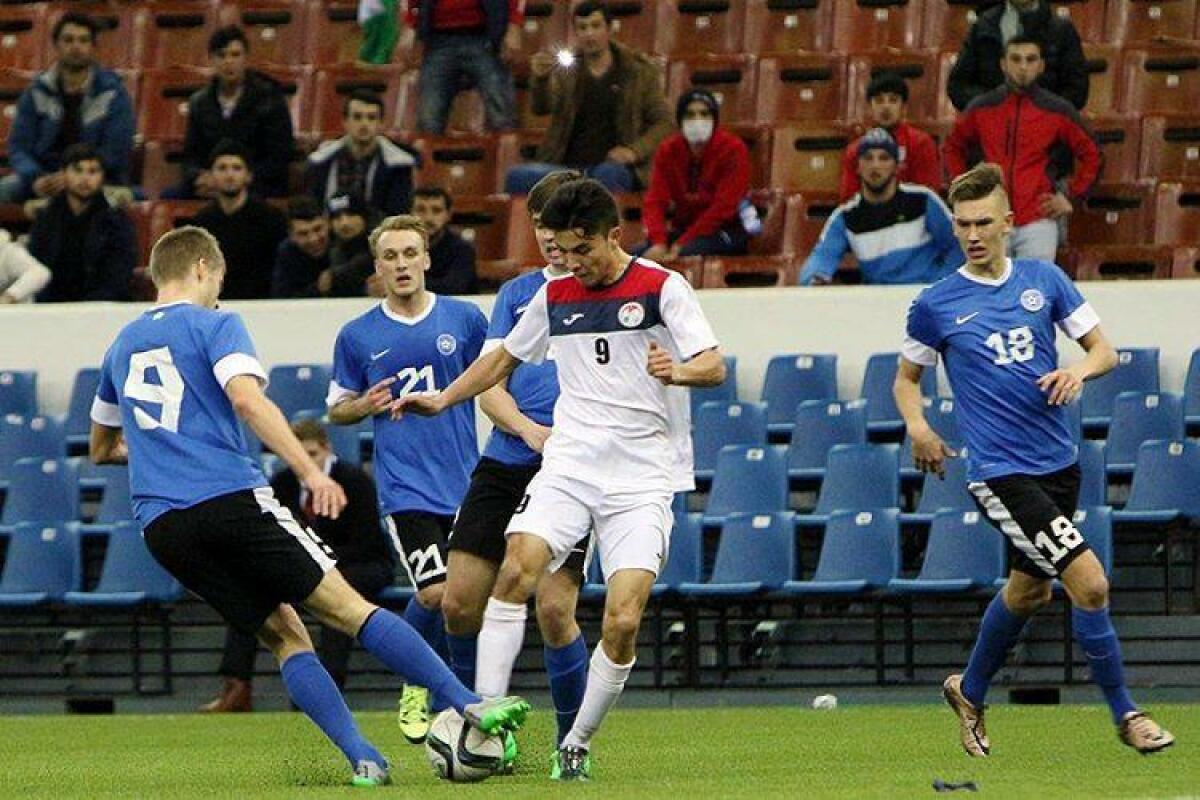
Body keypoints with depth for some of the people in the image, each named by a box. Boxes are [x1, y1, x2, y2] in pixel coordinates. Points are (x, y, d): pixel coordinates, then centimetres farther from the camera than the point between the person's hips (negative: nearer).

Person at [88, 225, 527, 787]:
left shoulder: (122, 345, 23)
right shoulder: (214, 325, 3)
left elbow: (100, 449, 35)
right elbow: (247, 399, -16)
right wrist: (309, 470, -21)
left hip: (161, 528, 6)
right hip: (231, 499, -6)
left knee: (282, 634, 9)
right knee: (346, 608, -7)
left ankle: (362, 759, -5)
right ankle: (469, 705, -13)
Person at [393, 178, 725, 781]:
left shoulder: (661, 288, -2)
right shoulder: (555, 296, 12)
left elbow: (714, 366, -9)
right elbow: (506, 357, 29)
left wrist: (679, 371, -30)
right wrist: (444, 398, 20)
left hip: (642, 480, -3)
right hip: (568, 468, 3)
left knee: (622, 622, -14)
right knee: (517, 567, -23)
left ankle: (578, 744, 4)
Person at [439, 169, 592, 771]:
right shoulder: (517, 294, 18)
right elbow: (489, 383, 10)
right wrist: (528, 428, -8)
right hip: (505, 466, 4)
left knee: (554, 609, -14)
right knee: (459, 603, -2)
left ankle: (573, 740, 4)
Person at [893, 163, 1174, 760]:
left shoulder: (1044, 280, 4)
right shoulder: (936, 304, -3)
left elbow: (1104, 350, 8)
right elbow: (906, 378, 10)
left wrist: (1080, 370, -14)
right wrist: (917, 427, -10)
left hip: (1058, 462, 5)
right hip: (999, 472, -5)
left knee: (1029, 589, 19)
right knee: (1089, 582, -16)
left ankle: (970, 693, 43)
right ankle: (1123, 712, -1)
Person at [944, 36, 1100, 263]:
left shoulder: (1057, 110, 3)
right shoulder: (981, 108, 8)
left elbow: (1091, 155, 12)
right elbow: (953, 147, 23)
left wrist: (1070, 195, 5)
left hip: (1038, 221, -2)